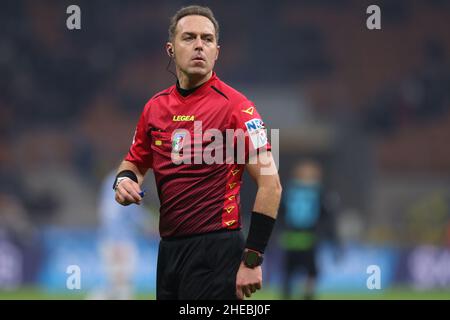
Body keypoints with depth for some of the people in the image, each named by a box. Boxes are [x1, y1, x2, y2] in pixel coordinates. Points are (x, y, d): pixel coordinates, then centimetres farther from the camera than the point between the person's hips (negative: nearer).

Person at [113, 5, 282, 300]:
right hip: (168, 250, 6)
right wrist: (126, 179, 0)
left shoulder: (233, 105, -9)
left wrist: (252, 259, -16)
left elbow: (271, 184, -12)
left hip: (215, 251, -6)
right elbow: (136, 161, 25)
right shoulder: (156, 106, 10)